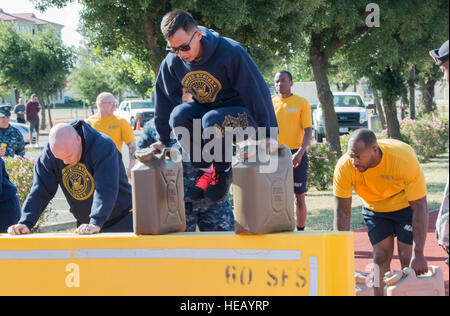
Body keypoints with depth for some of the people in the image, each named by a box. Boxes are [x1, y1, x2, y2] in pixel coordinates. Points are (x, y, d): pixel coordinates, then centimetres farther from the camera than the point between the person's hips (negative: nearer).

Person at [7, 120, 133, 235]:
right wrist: (26, 223, -23)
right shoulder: (49, 154, -9)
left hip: (120, 222, -4)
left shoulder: (104, 146, -24)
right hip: (85, 223, 4)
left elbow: (106, 189, -33)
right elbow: (40, 190, -10)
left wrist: (96, 223, -43)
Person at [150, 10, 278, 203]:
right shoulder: (172, 63, -9)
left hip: (241, 113, -5)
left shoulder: (230, 52, -23)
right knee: (179, 114, -28)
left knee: (212, 120, -38)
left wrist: (267, 136, -17)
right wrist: (163, 140, 10)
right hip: (205, 110, 5)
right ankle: (204, 170, -13)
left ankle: (223, 171, -11)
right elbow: (165, 100, 6)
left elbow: (257, 91, -18)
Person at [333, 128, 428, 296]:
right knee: (381, 257, -4)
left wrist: (418, 254, -35)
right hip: (374, 207, 2)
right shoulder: (344, 166, -29)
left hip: (406, 205, -2)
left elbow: (420, 207, -31)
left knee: (408, 259, -10)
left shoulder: (405, 159, -36)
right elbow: (342, 211, -20)